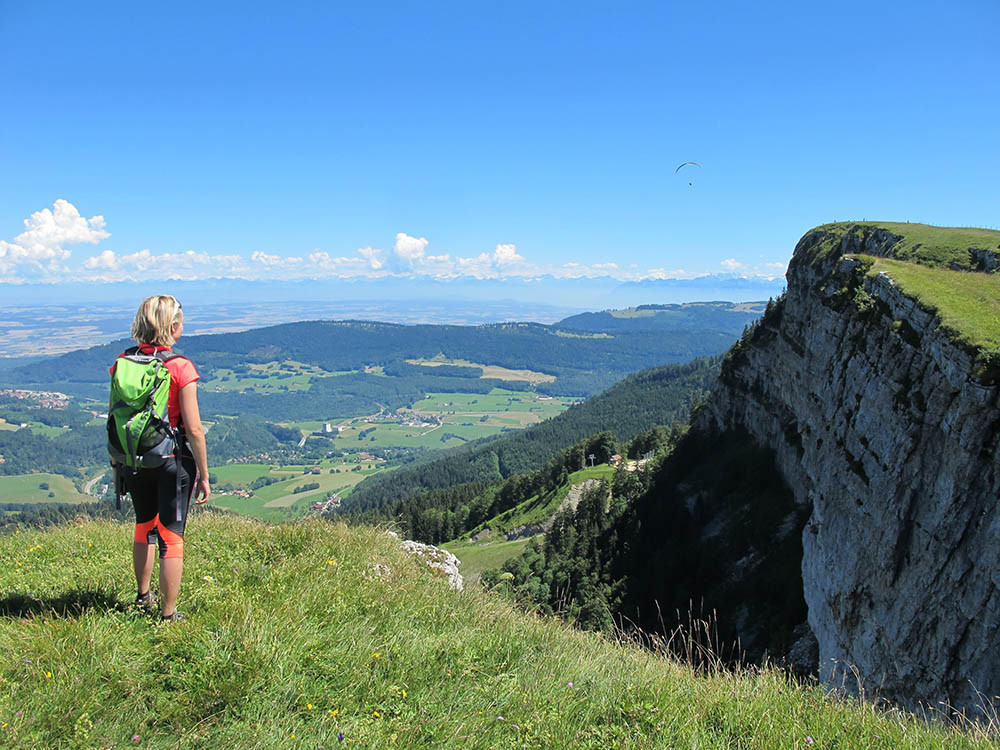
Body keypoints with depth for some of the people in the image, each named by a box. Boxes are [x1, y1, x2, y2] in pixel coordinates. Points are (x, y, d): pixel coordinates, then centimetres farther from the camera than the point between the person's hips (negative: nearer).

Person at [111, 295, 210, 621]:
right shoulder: (181, 368, -16)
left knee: (145, 526, 25)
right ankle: (169, 614, 16)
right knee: (171, 535, 7)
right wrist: (204, 476, -7)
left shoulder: (122, 363, -2)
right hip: (174, 460, -5)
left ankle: (143, 597, 43)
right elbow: (193, 429, -15)